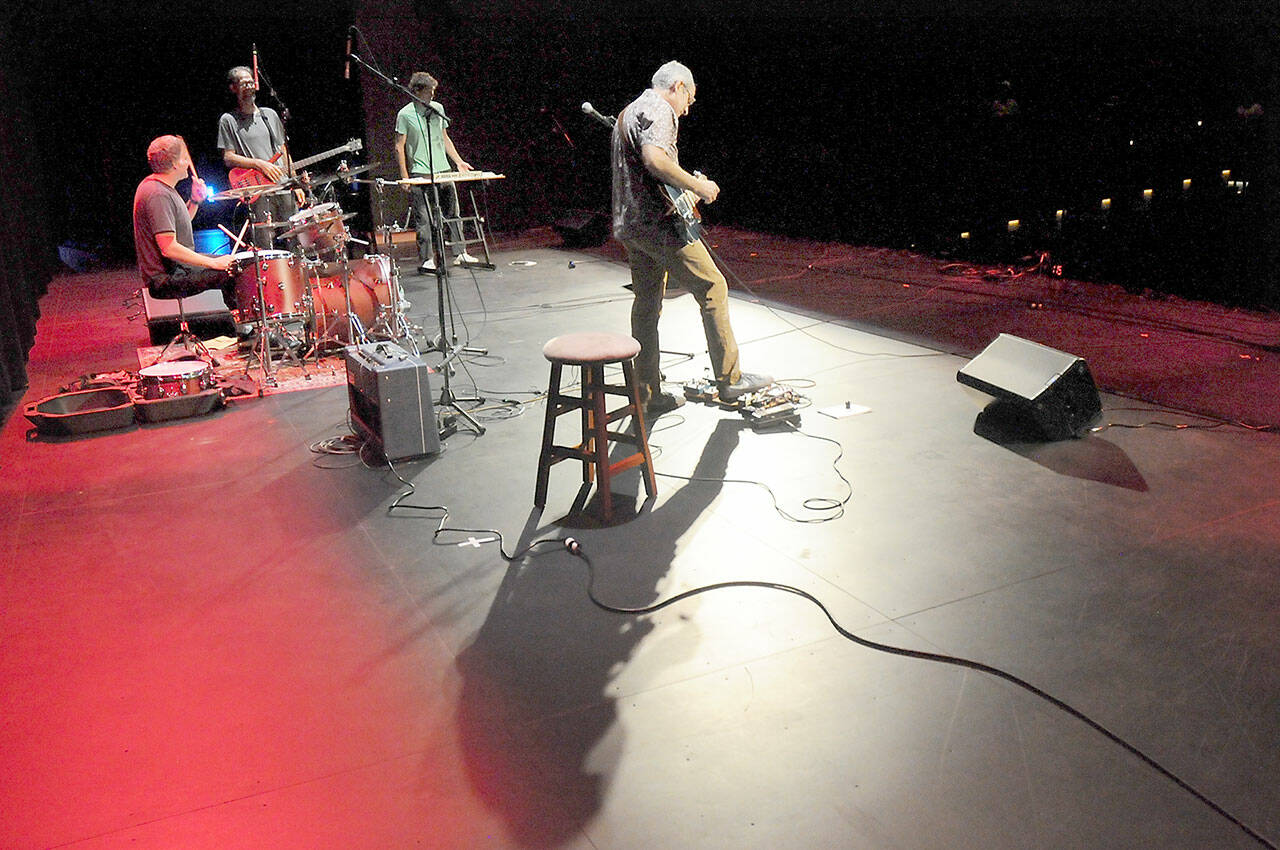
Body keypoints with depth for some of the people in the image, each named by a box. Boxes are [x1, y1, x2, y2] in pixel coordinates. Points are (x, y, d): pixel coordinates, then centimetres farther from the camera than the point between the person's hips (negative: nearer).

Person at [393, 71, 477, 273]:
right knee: (424, 219, -4)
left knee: (452, 212, 9)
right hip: (420, 174, -5)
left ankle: (460, 253, 17)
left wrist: (459, 161, 13)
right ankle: (426, 260, 2)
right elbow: (399, 147, -4)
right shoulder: (405, 114, -5)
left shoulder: (438, 109, 10)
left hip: (443, 171, 5)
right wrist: (405, 177, -9)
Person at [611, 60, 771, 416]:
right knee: (713, 288, -4)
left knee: (646, 306, 12)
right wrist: (696, 185, -15)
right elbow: (654, 158, -26)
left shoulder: (627, 113, 24)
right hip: (659, 223, -10)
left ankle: (647, 396, 16)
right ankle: (730, 380, -2)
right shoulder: (659, 110, -8)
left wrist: (686, 185, 26)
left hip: (629, 226, 10)